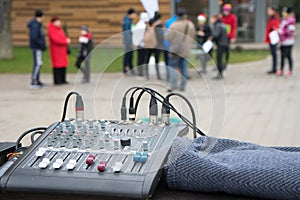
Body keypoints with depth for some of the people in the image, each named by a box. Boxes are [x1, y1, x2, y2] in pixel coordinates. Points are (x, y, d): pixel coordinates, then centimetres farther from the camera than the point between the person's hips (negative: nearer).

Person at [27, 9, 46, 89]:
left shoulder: (38, 24, 14)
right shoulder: (35, 25, -17)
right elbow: (33, 37, -24)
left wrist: (43, 44, 12)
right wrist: (42, 44, -17)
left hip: (38, 47, 10)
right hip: (36, 47, -10)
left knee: (38, 64, 13)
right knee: (38, 64, -12)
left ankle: (37, 81, 19)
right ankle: (33, 82, -12)